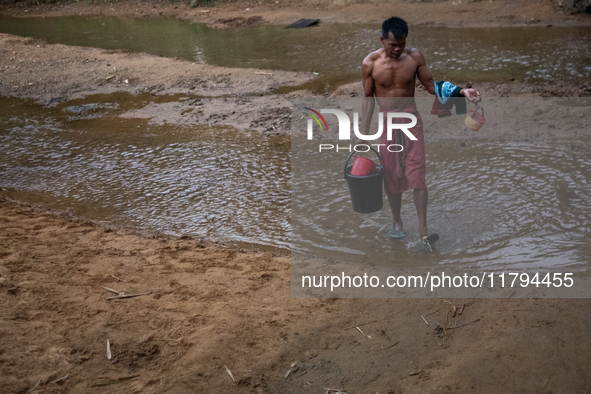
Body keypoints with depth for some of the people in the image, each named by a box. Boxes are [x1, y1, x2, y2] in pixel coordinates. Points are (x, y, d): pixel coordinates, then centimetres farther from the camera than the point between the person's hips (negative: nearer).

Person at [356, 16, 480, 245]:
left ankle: (423, 229, -6)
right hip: (387, 122, 0)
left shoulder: (414, 57, -4)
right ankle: (397, 222, 27)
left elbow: (431, 85, 4)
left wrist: (461, 91, -9)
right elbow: (368, 97, 1)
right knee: (391, 175, 7)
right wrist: (364, 131, -1)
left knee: (417, 173, -8)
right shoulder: (370, 63, -7)